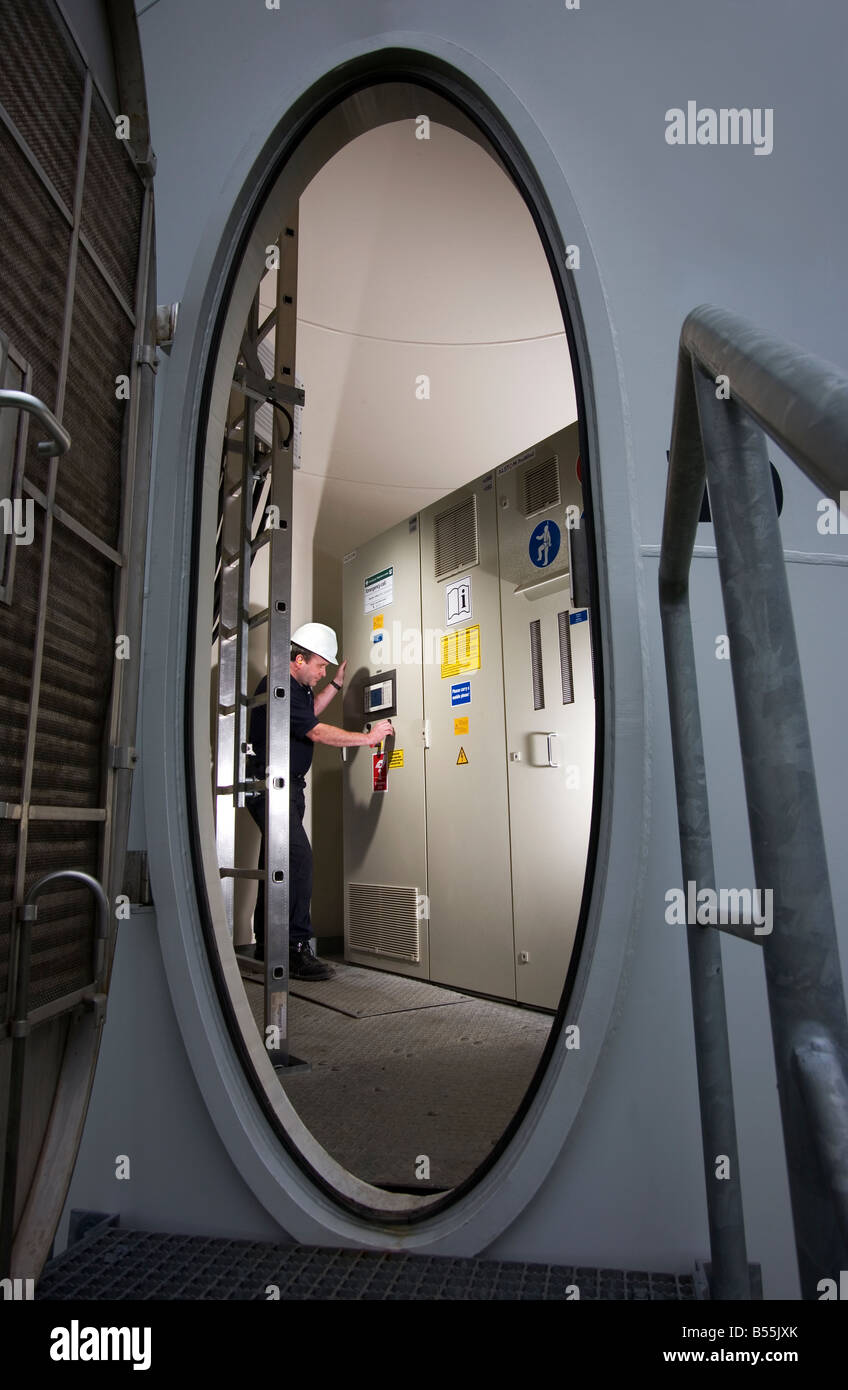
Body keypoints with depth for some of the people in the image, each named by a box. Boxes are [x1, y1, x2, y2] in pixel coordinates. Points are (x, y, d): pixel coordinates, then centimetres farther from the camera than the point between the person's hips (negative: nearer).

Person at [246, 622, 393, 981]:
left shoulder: (297, 687, 15)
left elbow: (309, 713, 35)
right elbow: (316, 732, -19)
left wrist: (336, 685, 26)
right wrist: (368, 737, -12)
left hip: (290, 787, 10)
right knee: (297, 856, -20)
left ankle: (265, 943, 19)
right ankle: (296, 950, -19)